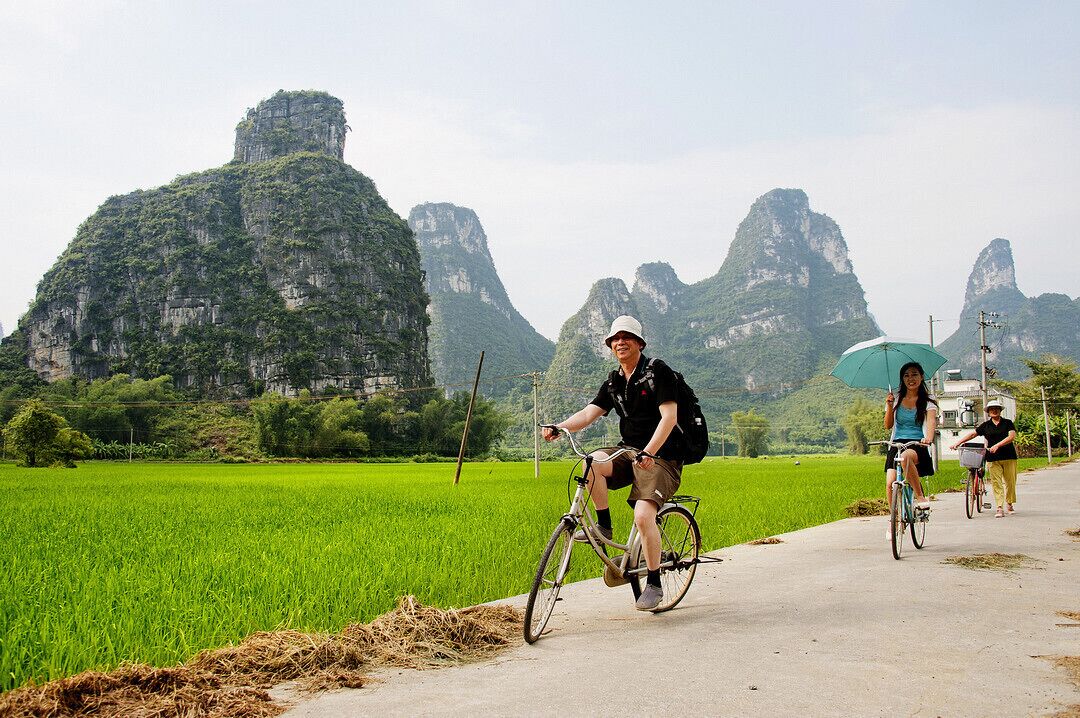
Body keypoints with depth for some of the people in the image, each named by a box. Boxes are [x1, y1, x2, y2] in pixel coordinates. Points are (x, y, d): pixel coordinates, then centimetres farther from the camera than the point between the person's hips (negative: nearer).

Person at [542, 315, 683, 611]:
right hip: (629, 452, 6)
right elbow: (589, 413, 2)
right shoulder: (613, 383, 12)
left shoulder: (658, 371, -8)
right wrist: (559, 427, -18)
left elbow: (669, 416, -17)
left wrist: (649, 452, -30)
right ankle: (603, 526, -8)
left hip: (661, 457, -6)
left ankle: (654, 584, -6)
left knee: (643, 514, -23)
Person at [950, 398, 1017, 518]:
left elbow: (1012, 436, -7)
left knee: (1010, 482, 4)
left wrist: (997, 445, -18)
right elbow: (972, 434, 10)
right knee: (996, 483, -6)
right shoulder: (986, 425, 10)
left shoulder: (1007, 423, 5)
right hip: (993, 459, 1)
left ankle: (1009, 505, 22)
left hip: (1009, 457, -1)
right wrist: (957, 443, 2)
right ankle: (1000, 508, -8)